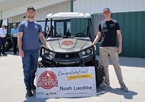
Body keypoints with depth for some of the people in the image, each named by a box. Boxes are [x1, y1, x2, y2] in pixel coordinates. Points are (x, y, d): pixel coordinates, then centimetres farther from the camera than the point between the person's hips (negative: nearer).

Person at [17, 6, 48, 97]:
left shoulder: (38, 25, 11)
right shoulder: (22, 24, 1)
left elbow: (41, 36, 18)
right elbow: (19, 38, -3)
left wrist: (46, 45, 7)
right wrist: (20, 49, -12)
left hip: (35, 50, 4)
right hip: (26, 51, -3)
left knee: (33, 69, 11)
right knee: (27, 70, -1)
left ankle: (32, 83, 29)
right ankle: (28, 88, 5)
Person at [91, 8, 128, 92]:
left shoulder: (115, 23, 7)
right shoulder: (101, 23, 13)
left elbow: (119, 34, 5)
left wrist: (120, 46, -4)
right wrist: (93, 43, 2)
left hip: (113, 47, -2)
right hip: (103, 47, 2)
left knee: (117, 66, 0)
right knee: (105, 66, 6)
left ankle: (122, 84, 9)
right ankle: (107, 83, 17)